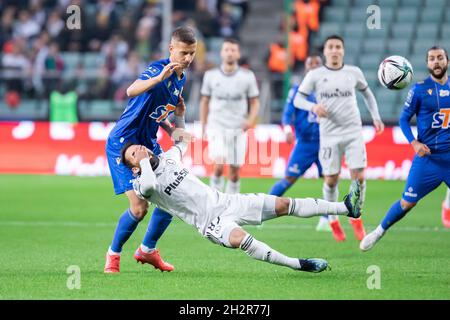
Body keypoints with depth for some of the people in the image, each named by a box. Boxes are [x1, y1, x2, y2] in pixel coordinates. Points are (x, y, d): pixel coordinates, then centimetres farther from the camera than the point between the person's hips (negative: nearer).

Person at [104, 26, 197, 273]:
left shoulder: (181, 78, 7)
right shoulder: (158, 69, -21)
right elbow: (132, 91, -43)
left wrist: (174, 123, 3)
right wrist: (159, 77, -57)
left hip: (148, 142, 9)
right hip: (123, 143, -9)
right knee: (139, 208, -15)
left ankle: (147, 249, 25)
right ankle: (113, 253, 9)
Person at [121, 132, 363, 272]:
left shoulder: (168, 158, 14)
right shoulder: (142, 185, -6)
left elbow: (183, 140, 34)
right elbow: (149, 184, -31)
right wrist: (144, 159, -15)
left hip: (226, 201, 7)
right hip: (213, 222, -7)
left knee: (284, 205, -3)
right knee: (240, 238, -39)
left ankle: (346, 208, -4)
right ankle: (298, 264, -42)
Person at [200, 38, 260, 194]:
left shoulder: (247, 76, 1)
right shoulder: (211, 75, 3)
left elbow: (255, 102, 6)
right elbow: (205, 101, 12)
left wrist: (251, 119, -12)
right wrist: (203, 126, 9)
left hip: (238, 129, 1)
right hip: (216, 127, -1)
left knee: (235, 169, 2)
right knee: (219, 164, -19)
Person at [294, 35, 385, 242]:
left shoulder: (354, 72, 6)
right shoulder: (315, 75, 0)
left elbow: (367, 93, 22)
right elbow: (298, 99, 1)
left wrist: (376, 116, 13)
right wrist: (313, 107, -19)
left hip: (354, 132, 1)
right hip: (329, 136, -1)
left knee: (358, 177, -9)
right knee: (331, 180, 1)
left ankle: (356, 219, 12)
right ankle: (333, 222, 22)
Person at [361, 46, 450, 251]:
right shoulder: (420, 89, -4)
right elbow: (404, 119, 0)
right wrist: (414, 143, -13)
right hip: (428, 156, -3)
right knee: (407, 203, 0)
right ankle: (380, 231, 21)